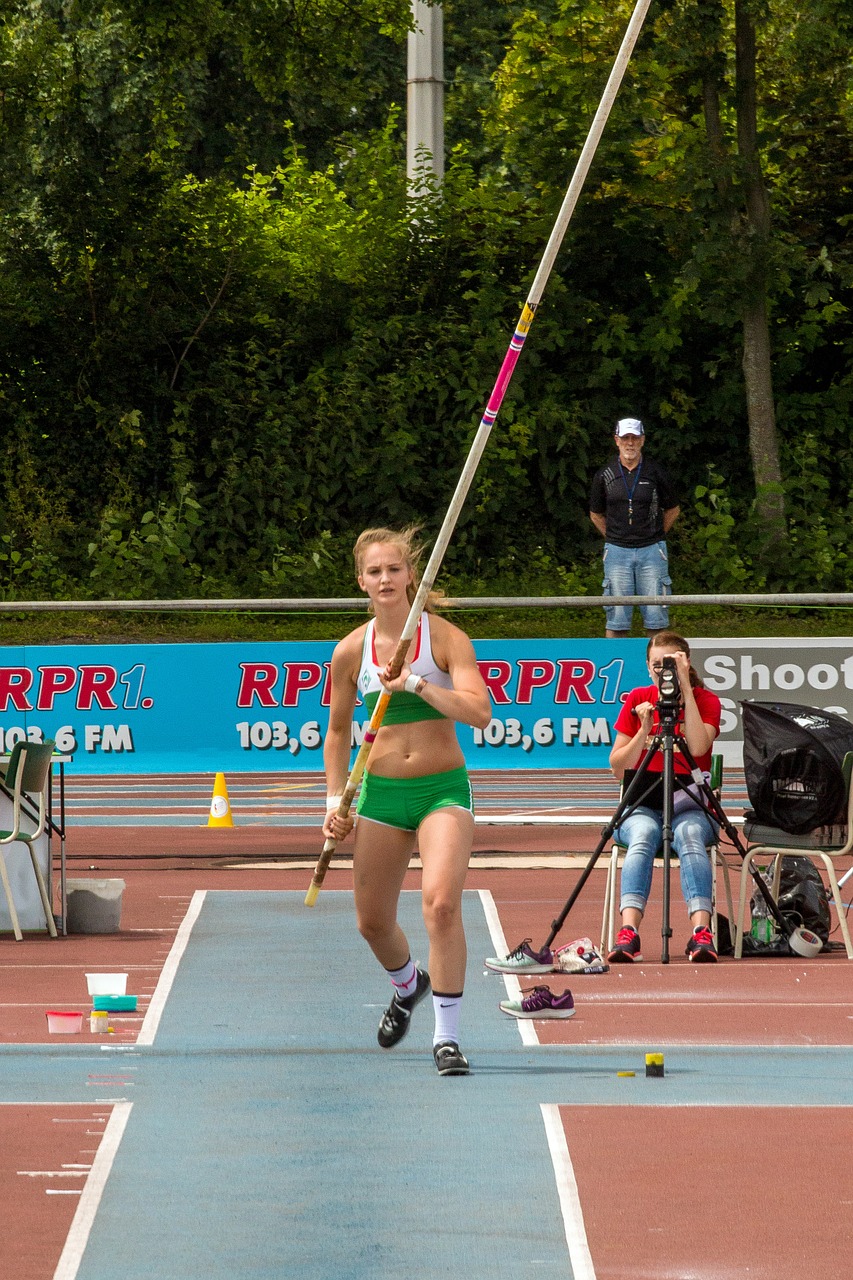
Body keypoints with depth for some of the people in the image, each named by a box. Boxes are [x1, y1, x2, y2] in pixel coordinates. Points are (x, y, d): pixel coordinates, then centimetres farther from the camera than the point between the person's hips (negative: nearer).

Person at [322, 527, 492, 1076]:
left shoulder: (445, 637, -8)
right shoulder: (351, 651, 1)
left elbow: (479, 712, -20)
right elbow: (338, 731, 14)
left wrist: (416, 684, -29)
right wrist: (336, 799, 6)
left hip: (443, 789, -4)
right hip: (380, 792, 4)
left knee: (441, 901, -24)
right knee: (373, 922, 10)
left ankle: (447, 1036, -16)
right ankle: (408, 985, 45)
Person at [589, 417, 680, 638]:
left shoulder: (655, 473, 2)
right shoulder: (605, 475, 4)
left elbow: (672, 510, 15)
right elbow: (595, 514, 17)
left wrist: (654, 536, 10)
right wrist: (613, 537, 8)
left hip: (651, 551, 0)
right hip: (617, 552, 0)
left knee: (655, 615, 0)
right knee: (616, 617, 0)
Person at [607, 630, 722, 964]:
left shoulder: (706, 701, 3)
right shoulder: (637, 700, 8)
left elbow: (698, 748, -18)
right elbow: (618, 767, 4)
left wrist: (686, 689, -17)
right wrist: (644, 731, -12)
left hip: (690, 806, -1)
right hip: (643, 804, 1)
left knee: (689, 834, -37)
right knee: (643, 836, -35)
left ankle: (701, 932, -50)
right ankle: (628, 932, -51)